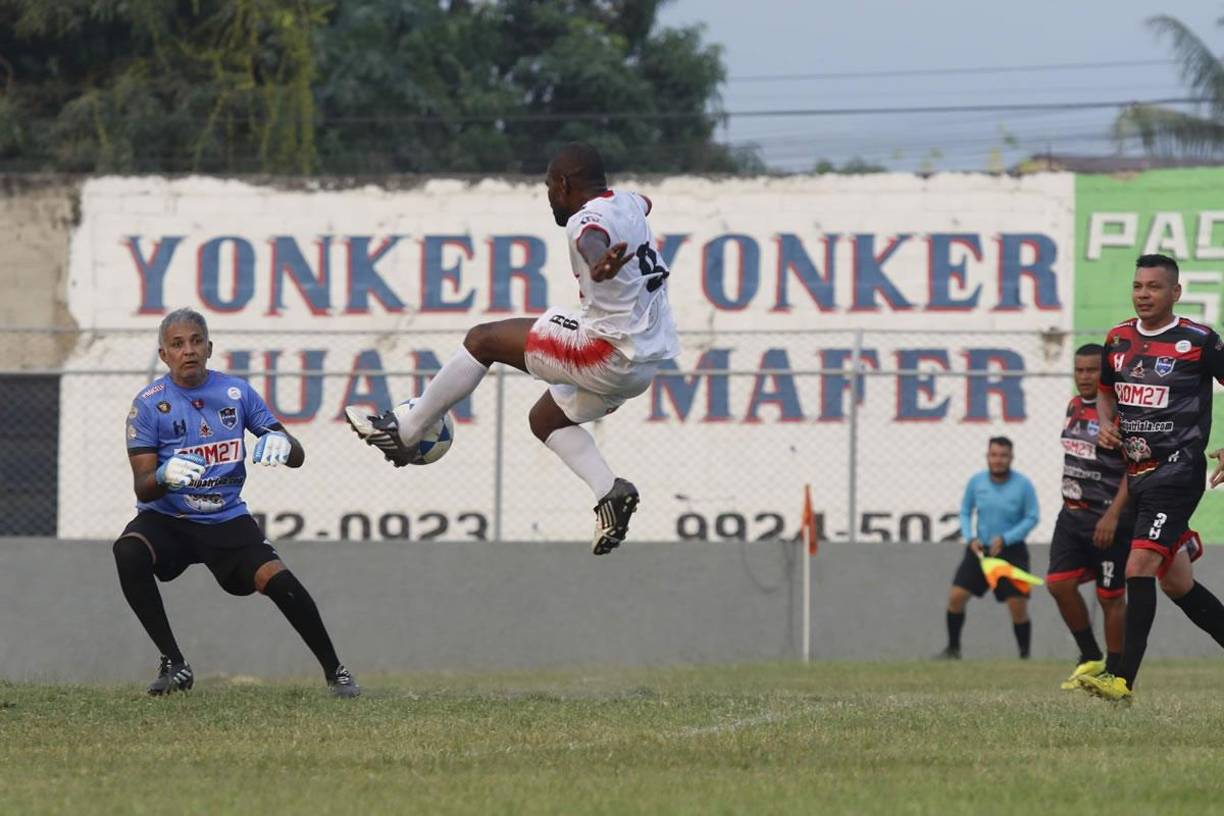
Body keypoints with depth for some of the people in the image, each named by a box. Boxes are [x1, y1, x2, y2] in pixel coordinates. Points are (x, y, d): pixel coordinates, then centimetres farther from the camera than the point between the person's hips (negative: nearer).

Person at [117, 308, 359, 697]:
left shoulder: (236, 392, 1)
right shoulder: (148, 404, -6)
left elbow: (297, 456, 1)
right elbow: (143, 489, -11)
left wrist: (282, 444, -24)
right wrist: (164, 476, -35)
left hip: (226, 520, 1)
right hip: (166, 519, -1)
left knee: (279, 581, -21)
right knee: (128, 552, -32)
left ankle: (334, 670, 1)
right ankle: (174, 664, -21)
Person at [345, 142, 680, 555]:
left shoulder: (588, 222, -19)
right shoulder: (627, 202, 9)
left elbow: (594, 242, -46)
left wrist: (601, 267, -69)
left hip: (610, 351, -9)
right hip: (647, 357, 9)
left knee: (482, 340, -3)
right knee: (545, 419, 23)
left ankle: (402, 431, 5)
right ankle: (610, 492, 3)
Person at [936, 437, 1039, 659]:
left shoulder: (1023, 485, -12)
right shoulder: (976, 481, -2)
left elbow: (1031, 518, -8)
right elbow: (965, 511, 10)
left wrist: (1005, 539, -18)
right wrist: (970, 538, -7)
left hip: (1011, 550, -3)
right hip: (980, 549, 3)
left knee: (1018, 606, -9)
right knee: (956, 596, -6)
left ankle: (1025, 655, 8)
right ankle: (953, 648, 11)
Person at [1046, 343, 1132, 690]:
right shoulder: (1075, 406, 12)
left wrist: (1112, 515, -22)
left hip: (1110, 520, -7)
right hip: (1073, 514, 7)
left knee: (1110, 596, 1)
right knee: (1059, 583, -4)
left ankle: (1114, 671, 14)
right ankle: (1090, 658, 11)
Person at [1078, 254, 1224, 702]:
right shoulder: (1118, 339, 9)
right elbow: (1106, 391, 24)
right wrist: (1106, 426, 4)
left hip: (1178, 468, -7)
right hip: (1138, 473, 7)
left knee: (1139, 568, -19)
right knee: (1175, 582, 12)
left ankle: (1124, 680, -22)